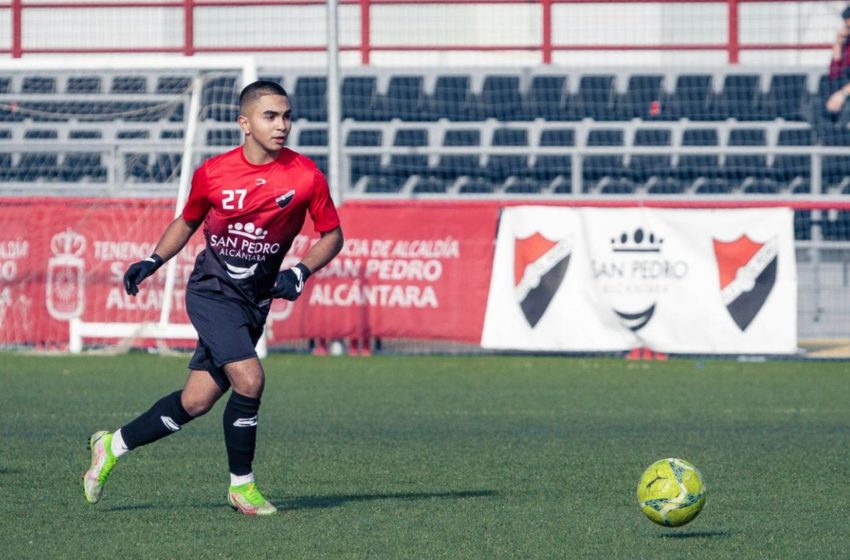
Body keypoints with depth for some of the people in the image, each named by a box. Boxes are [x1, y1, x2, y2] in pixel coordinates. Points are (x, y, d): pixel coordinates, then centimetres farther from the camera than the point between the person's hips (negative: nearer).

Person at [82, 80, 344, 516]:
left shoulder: (305, 176, -7)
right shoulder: (212, 174, -6)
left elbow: (331, 235, 2)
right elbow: (186, 223, 13)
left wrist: (300, 272, -14)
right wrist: (153, 261, 0)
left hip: (254, 303, 3)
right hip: (211, 293, -3)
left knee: (196, 402, 4)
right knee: (248, 378, -22)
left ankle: (114, 445, 26)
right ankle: (242, 485, -5)